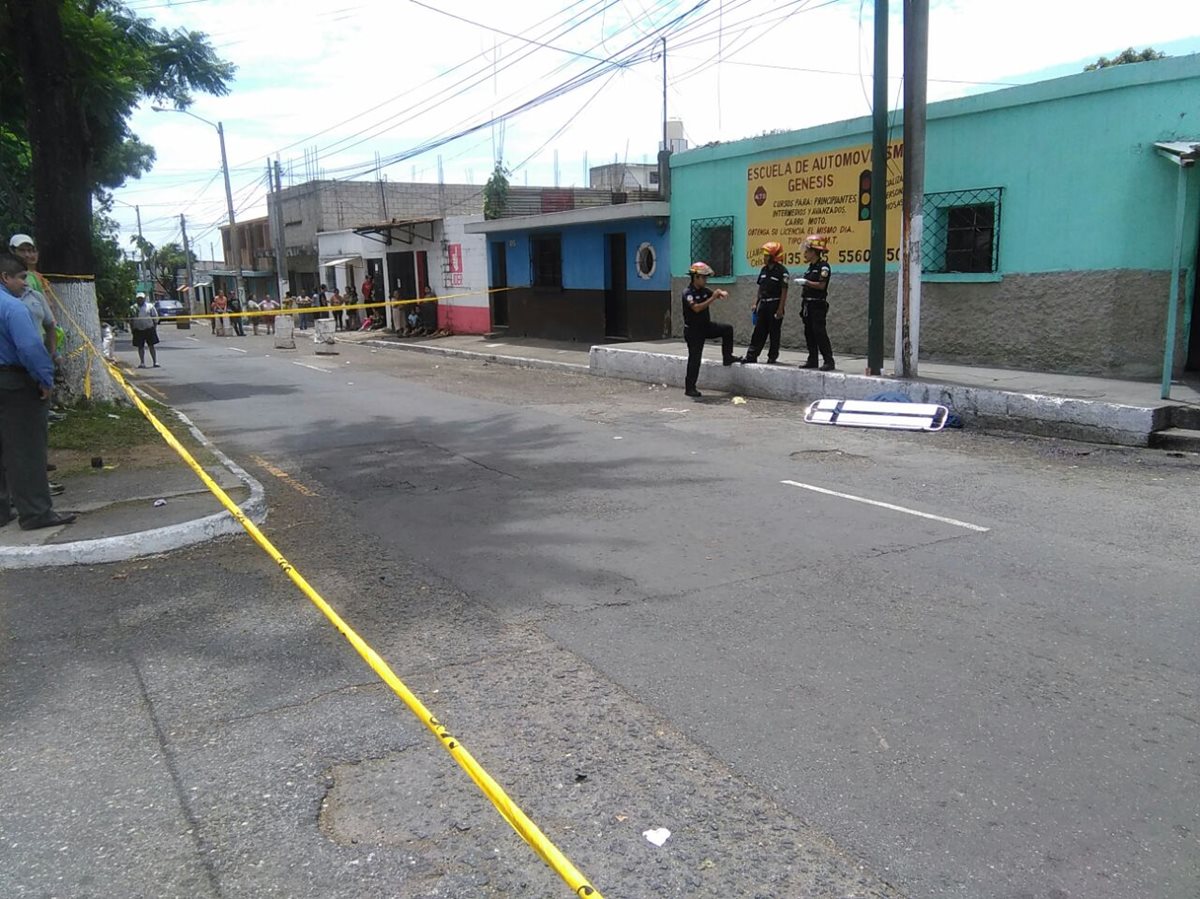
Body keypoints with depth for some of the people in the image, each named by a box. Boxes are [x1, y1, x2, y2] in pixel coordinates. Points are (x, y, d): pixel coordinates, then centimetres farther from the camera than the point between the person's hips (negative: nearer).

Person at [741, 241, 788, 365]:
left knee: (774, 332, 2)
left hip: (775, 304, -6)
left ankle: (772, 357, 10)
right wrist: (756, 303, 13)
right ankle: (751, 356, 4)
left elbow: (784, 291, -13)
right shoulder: (764, 270, 10)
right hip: (764, 304, 6)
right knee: (759, 331, 4)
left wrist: (780, 309, -17)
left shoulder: (782, 271, -11)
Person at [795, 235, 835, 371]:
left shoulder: (823, 266, -9)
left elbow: (821, 285, -19)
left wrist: (806, 282, -18)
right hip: (808, 304, 9)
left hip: (818, 305, -9)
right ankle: (812, 360, 15)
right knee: (809, 333, 9)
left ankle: (829, 361, -12)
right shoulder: (811, 267, 17)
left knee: (819, 333, -13)